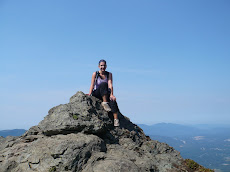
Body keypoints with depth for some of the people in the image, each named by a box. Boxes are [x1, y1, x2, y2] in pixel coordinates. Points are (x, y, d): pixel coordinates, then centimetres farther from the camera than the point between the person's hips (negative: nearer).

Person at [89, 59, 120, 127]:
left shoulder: (109, 74, 2)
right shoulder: (95, 74, -1)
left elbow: (110, 85, -11)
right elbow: (92, 85, -8)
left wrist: (111, 95, -26)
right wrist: (89, 95, -21)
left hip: (106, 94, 2)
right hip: (97, 94, -1)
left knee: (112, 99, -33)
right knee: (103, 84, -31)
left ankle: (116, 119, -39)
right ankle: (105, 103, -34)